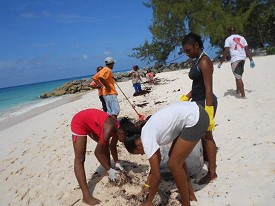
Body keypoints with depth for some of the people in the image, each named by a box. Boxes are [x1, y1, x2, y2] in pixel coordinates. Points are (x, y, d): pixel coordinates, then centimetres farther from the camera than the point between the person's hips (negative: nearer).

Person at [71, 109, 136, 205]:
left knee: (105, 146, 13)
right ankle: (86, 196, -8)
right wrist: (109, 170, -13)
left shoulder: (118, 128, -9)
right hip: (79, 122, -9)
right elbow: (98, 153, -22)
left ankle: (109, 173, 28)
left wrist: (117, 162, 7)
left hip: (91, 122, 9)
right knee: (79, 159, -9)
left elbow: (112, 146, 10)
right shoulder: (109, 129, -33)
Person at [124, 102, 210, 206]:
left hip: (195, 119, -10)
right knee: (176, 157, 20)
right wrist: (147, 184, 35)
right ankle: (190, 194, 34)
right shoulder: (148, 133, 13)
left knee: (174, 165, 0)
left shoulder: (147, 140, -11)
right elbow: (157, 159, 27)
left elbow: (156, 176, -4)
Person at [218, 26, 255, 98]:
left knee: (238, 77, -5)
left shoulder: (228, 39, 0)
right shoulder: (242, 38, 14)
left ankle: (243, 95, -7)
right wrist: (251, 60, 11)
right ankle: (238, 90, 38)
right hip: (243, 58, 6)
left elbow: (226, 52, -10)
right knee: (239, 76, 23)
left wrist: (221, 63, -7)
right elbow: (247, 50, 9)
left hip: (235, 59, -6)